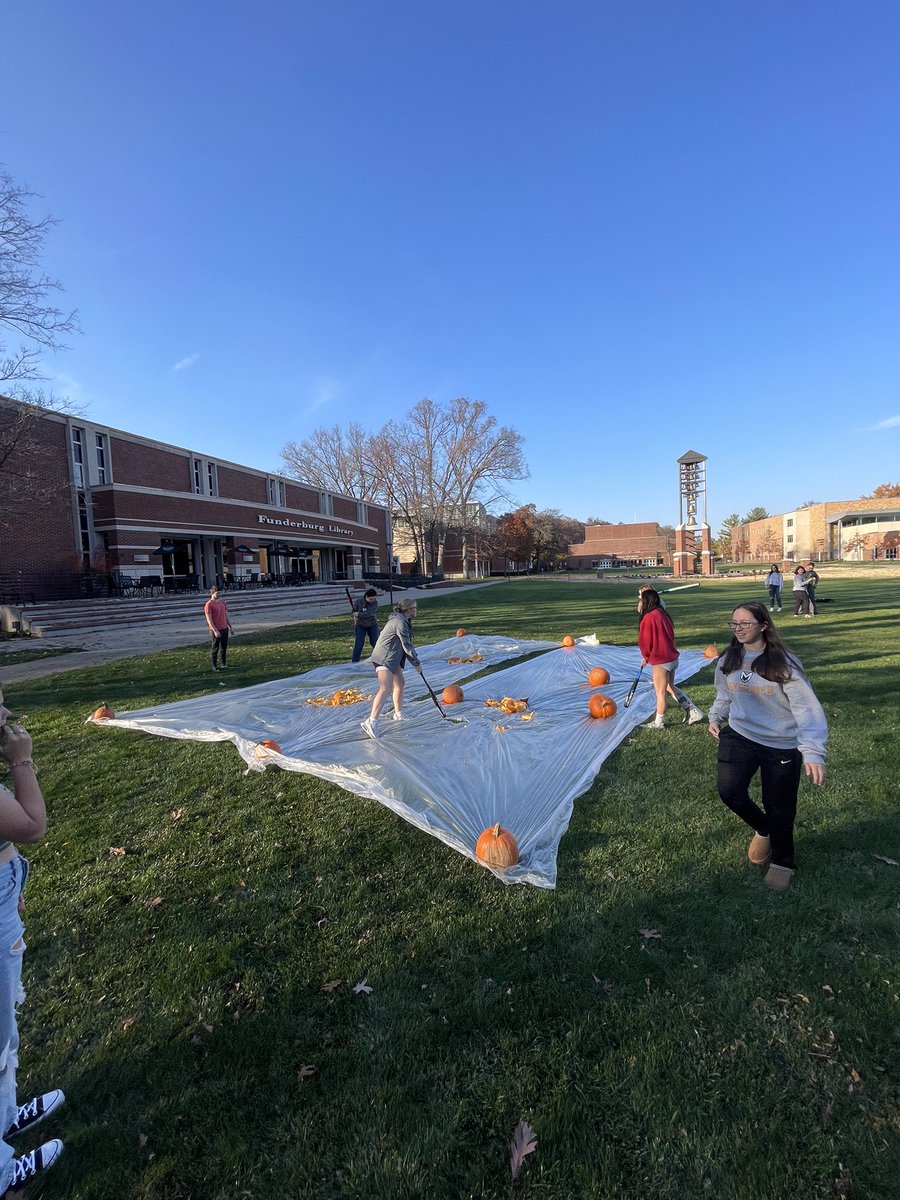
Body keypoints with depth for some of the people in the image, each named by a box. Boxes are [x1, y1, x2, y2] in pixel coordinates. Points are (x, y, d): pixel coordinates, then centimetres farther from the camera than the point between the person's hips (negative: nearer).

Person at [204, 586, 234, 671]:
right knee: (215, 648, 1)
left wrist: (230, 627, 14)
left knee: (224, 648, 11)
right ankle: (215, 666, 10)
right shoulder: (209, 605, -10)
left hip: (225, 629, 7)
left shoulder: (223, 603, 12)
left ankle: (224, 664, 20)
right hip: (216, 630, -6)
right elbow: (209, 620, -14)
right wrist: (215, 630, -20)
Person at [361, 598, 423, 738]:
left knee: (399, 683, 20)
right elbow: (407, 646, -15)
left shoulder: (401, 620, 16)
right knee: (386, 689, -20)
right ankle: (370, 722, -26)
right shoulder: (400, 622, -17)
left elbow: (407, 644, 18)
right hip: (384, 658, -11)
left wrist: (414, 660, 11)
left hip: (393, 658, 11)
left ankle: (398, 714, 35)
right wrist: (417, 663, -5)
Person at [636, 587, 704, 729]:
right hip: (672, 657, 8)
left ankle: (658, 723, 22)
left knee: (660, 692, 7)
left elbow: (644, 642, -14)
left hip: (661, 661, -8)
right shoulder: (662, 614, 5)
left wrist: (646, 656, 7)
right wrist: (648, 656, 13)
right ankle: (694, 712, 29)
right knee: (670, 687, 26)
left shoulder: (648, 618, -21)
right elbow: (669, 636, 12)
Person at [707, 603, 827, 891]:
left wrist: (813, 752, -29)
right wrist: (716, 717, 9)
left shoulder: (784, 663, -17)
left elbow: (807, 708, -20)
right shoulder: (728, 660, -1)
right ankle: (763, 829, 21)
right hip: (739, 736, 3)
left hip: (782, 745, -3)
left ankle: (782, 862, 39)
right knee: (729, 791, -14)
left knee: (779, 809, 9)